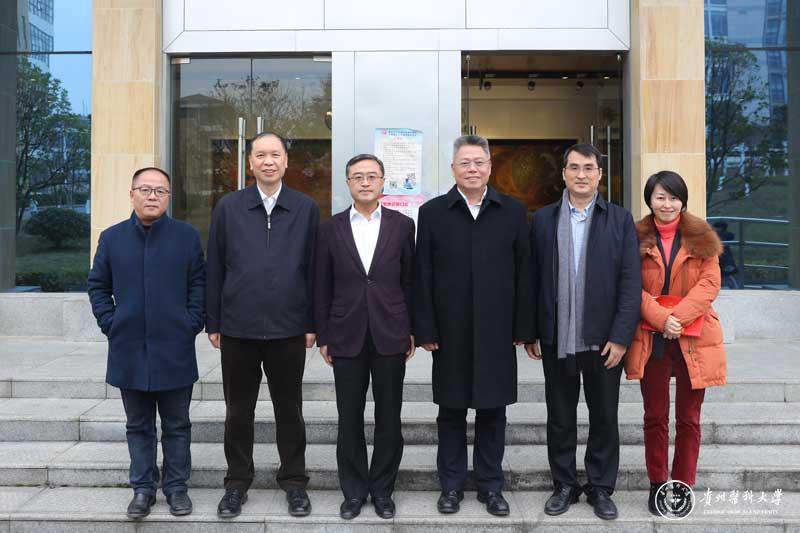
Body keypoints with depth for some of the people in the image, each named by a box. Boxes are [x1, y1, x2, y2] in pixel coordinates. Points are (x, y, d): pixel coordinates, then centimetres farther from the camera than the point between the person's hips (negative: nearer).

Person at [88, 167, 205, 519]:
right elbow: (98, 285, 11)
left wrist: (192, 324, -5)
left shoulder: (187, 236, 1)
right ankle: (142, 488, 22)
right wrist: (109, 323, 2)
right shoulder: (111, 238, 5)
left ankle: (176, 486, 20)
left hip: (174, 350, -1)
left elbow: (199, 284, 3)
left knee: (176, 426, 9)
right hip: (129, 351, 1)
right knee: (138, 426, 11)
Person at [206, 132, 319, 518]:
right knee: (238, 410, 11)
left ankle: (294, 481, 25)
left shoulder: (306, 208, 3)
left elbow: (313, 268, 3)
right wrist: (213, 322, 3)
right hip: (238, 327, 1)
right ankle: (237, 482, 26)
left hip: (289, 328, 0)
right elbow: (215, 267, 5)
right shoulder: (228, 207, 4)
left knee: (289, 409, 10)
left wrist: (312, 323, 1)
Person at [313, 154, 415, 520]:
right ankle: (353, 491, 24)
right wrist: (323, 336, 3)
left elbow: (410, 281, 5)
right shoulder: (331, 229, 3)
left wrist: (412, 331, 3)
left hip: (390, 335, 0)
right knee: (349, 420, 8)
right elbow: (322, 288, 5)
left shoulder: (402, 225, 2)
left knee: (389, 419, 8)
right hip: (346, 336, 0)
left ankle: (382, 489, 24)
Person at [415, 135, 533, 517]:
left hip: (496, 333, 1)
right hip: (450, 333, 0)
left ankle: (491, 486, 23)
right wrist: (425, 330, -5)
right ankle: (451, 485, 24)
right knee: (451, 411, 10)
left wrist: (523, 328, -1)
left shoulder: (512, 212, 4)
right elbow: (423, 277, 0)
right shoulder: (432, 212, 2)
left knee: (493, 411, 9)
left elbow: (523, 273, 3)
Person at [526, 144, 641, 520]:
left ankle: (601, 488, 26)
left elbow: (631, 283, -3)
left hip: (604, 340, -1)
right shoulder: (542, 220, 4)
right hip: (556, 340, 1)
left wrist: (620, 337, -9)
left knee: (604, 418, 10)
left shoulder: (620, 220, 1)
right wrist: (529, 332, 0)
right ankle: (564, 485, 27)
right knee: (560, 418, 12)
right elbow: (532, 280, 4)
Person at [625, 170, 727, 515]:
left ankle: (684, 486, 20)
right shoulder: (637, 238, 3)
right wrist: (661, 319, -17)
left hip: (693, 339, 0)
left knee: (688, 418, 7)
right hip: (651, 339, 0)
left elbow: (710, 284, -4)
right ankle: (657, 485, 21)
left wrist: (678, 317, -16)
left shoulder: (702, 238, 4)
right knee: (655, 417, 8)